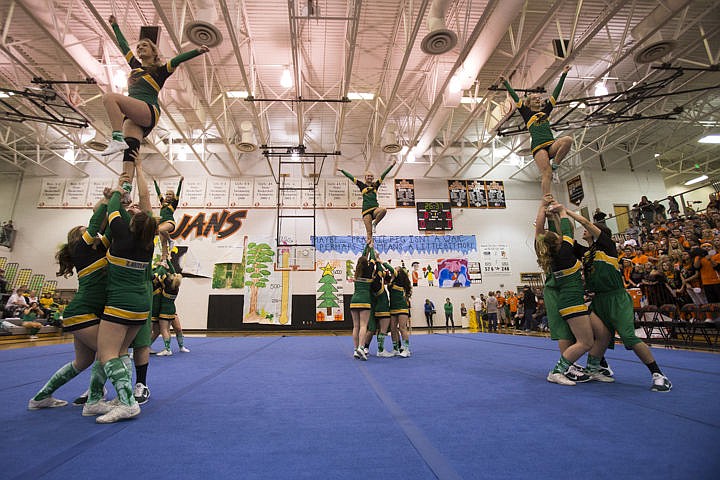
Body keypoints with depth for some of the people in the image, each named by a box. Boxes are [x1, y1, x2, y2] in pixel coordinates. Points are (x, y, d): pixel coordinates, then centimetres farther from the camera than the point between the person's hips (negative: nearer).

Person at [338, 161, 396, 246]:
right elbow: (351, 177, 14)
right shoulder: (362, 185, 12)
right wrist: (342, 170, 16)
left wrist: (391, 165, 9)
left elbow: (383, 175, 12)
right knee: (369, 232, -8)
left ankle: (374, 224, -10)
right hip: (366, 210, -1)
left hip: (375, 208, 1)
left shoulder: (376, 185, 15)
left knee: (383, 210, -34)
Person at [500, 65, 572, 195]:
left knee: (568, 140, -28)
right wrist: (506, 83, 15)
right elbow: (515, 98, 13)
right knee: (547, 175, -18)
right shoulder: (527, 113, 14)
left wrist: (564, 74, 25)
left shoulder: (546, 110, 24)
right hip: (538, 147, -4)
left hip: (551, 144, 4)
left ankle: (554, 166, -11)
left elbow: (556, 93, 24)